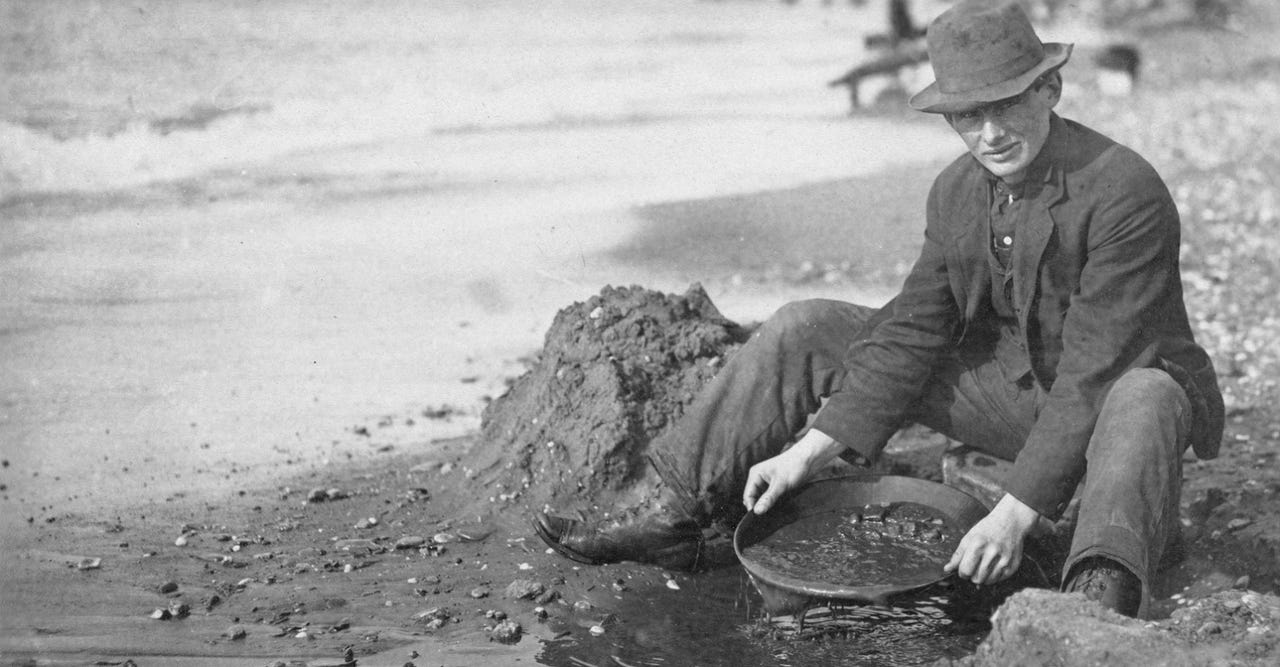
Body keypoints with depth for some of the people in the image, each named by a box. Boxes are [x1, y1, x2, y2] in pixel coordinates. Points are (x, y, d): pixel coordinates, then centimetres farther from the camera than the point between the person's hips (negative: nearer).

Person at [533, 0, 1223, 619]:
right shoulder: (956, 193, -4)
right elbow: (910, 333, -3)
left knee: (1144, 398, -44)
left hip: (1111, 398, -6)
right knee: (805, 331, -4)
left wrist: (1015, 513, -36)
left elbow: (1093, 372, -31)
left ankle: (1102, 596, -63)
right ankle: (669, 515, -5)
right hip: (1010, 386, 6)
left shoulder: (1126, 192, -26)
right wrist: (806, 452, -12)